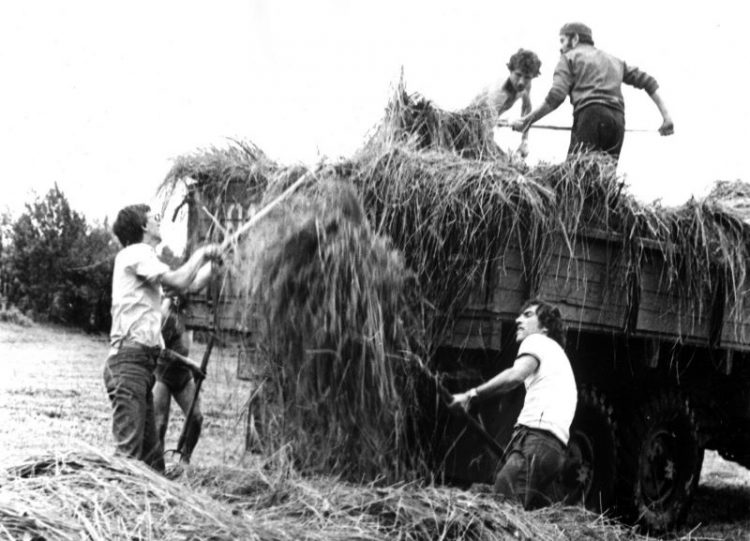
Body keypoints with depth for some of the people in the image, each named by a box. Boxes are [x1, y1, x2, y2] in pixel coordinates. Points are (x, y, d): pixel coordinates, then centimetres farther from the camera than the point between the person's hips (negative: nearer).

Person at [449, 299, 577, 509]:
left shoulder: (537, 341, 9)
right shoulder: (558, 353, 36)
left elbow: (516, 375, -13)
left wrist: (472, 395, -9)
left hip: (535, 437, -9)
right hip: (555, 446, 9)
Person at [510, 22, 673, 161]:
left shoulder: (570, 57, 14)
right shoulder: (614, 61, 31)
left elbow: (555, 97, -2)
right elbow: (647, 81, 23)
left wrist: (527, 120, 2)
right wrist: (665, 115, 21)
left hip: (589, 117, -5)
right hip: (617, 119, 6)